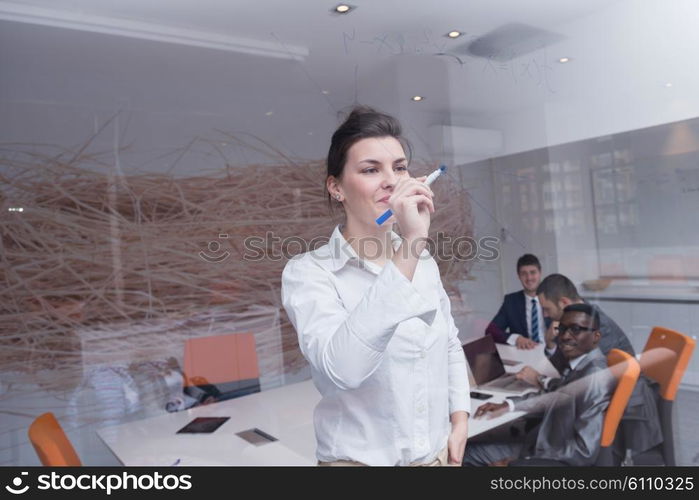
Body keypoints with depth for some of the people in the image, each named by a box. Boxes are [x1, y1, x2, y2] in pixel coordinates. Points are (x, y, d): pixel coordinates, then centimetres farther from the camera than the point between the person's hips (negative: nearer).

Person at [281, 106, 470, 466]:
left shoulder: (424, 262, -1)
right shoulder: (307, 272, -18)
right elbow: (342, 369, -35)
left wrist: (459, 418, 3)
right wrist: (409, 245, -38)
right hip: (360, 458, -5)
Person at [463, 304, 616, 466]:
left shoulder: (593, 377, -24)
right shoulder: (577, 363, 3)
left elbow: (584, 450, -24)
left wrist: (522, 459, -19)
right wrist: (509, 404, 5)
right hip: (543, 445, 8)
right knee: (468, 453, 8)